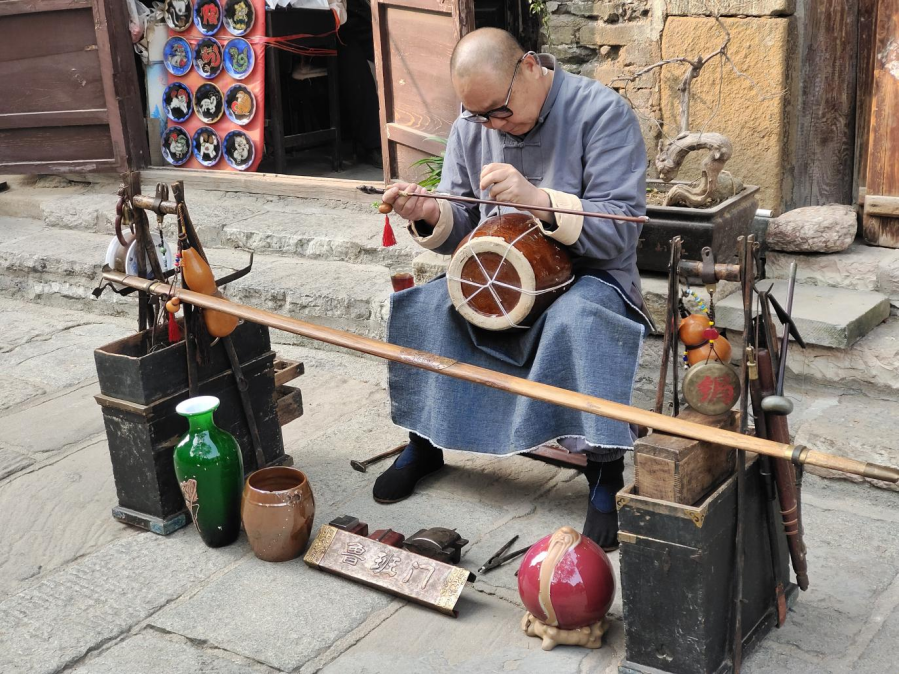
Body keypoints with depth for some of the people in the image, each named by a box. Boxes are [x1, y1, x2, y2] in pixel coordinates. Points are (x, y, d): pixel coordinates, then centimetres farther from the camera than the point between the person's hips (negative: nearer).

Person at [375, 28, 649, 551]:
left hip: (588, 276, -4)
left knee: (578, 320, -38)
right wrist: (432, 216, -19)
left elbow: (620, 231, -21)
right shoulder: (471, 127, 1)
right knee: (423, 306, -21)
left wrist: (539, 199, -36)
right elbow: (462, 232, 6)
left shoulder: (603, 113, -15)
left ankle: (607, 477, -24)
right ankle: (424, 443, 0)